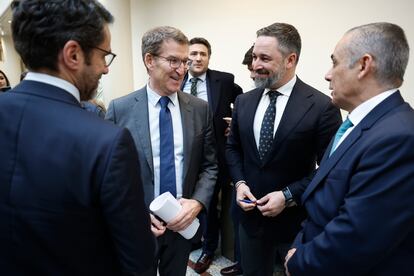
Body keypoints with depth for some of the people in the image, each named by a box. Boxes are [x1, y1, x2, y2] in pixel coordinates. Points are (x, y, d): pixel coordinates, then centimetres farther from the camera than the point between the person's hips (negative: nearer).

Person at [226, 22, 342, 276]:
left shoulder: (321, 107, -15)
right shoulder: (244, 102, 0)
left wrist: (289, 195, -18)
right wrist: (239, 183, -5)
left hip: (296, 219, -4)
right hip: (251, 214, 4)